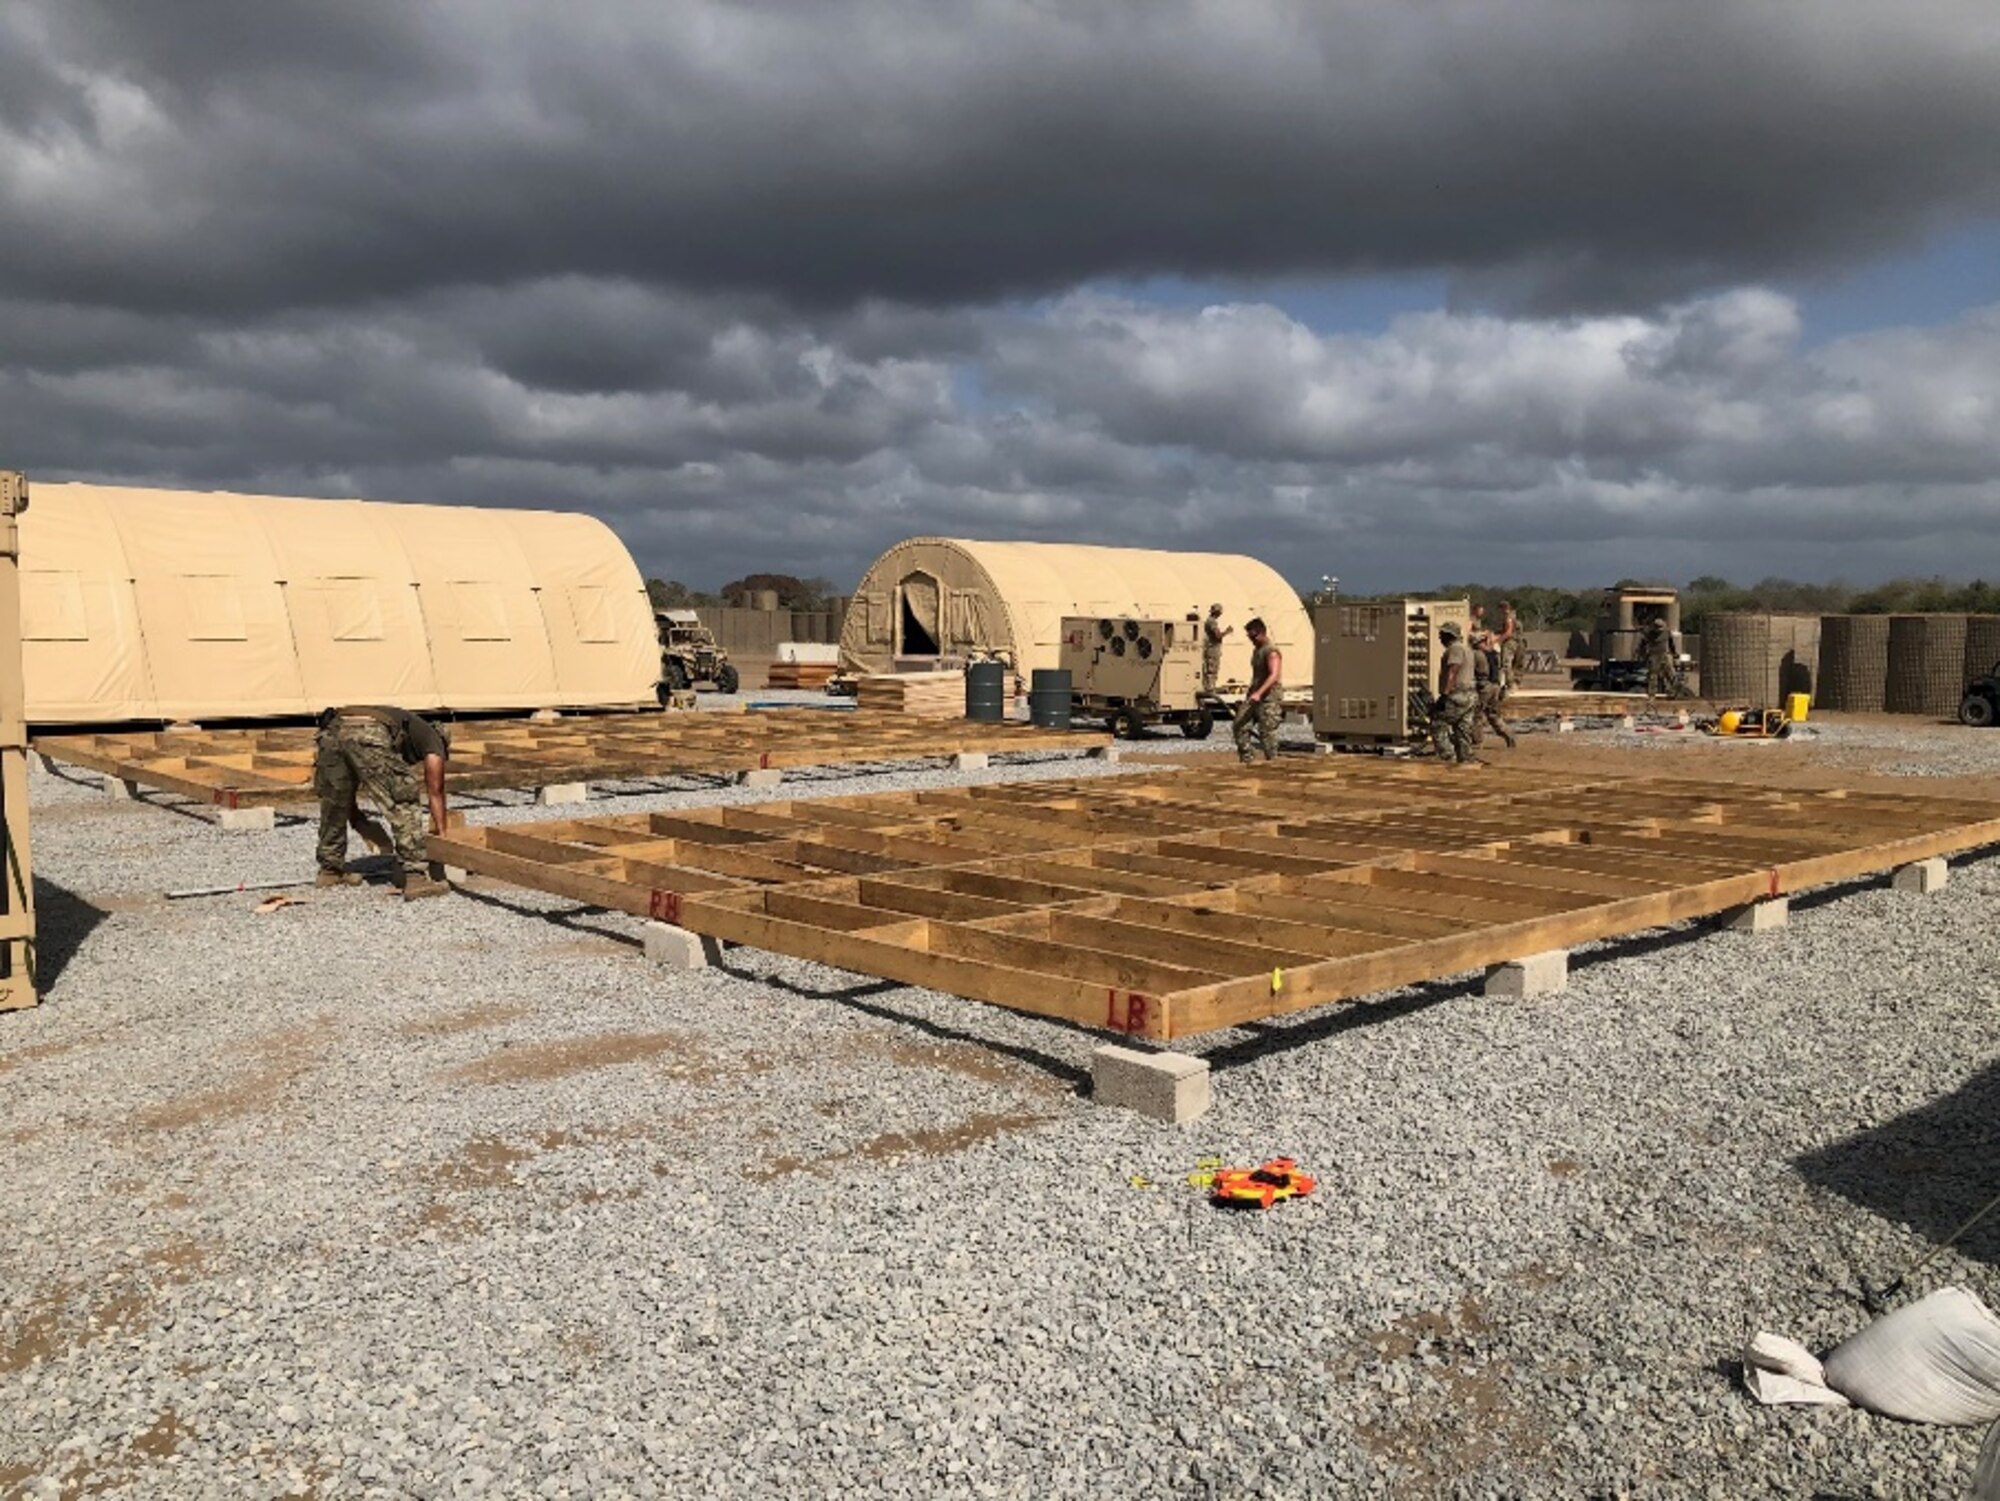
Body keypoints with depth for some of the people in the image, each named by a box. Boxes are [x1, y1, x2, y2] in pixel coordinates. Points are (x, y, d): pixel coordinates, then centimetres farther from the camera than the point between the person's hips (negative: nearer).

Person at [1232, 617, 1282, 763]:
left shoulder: (1271, 652, -14)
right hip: (1254, 696, 9)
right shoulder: (1256, 650, 16)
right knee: (1240, 725, -1)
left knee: (1267, 732, -7)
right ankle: (1245, 760, 4)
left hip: (1269, 698, -9)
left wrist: (1259, 693, -38)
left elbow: (1274, 675, -27)